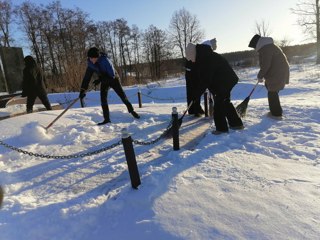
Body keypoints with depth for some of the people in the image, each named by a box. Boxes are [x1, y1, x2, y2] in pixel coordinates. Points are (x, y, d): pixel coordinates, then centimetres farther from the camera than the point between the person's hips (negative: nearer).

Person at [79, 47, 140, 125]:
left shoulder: (105, 60, -31)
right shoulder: (90, 65, -15)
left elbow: (112, 75, -32)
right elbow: (87, 77, -12)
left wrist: (100, 80, -34)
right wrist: (82, 90, -19)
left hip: (113, 79, -4)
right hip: (104, 81, 4)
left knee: (122, 95, -1)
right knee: (103, 99, -8)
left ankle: (131, 110, 22)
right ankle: (106, 119, 0)